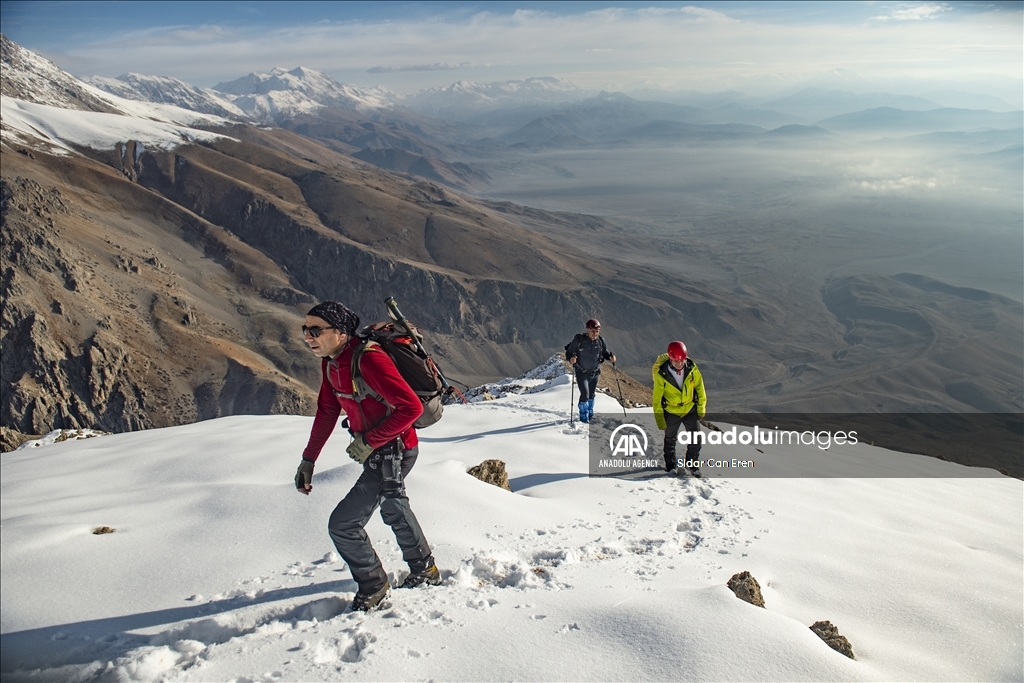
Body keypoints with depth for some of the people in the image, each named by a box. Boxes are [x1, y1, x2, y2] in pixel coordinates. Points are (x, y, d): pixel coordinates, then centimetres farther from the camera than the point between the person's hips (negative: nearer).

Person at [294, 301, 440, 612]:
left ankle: (373, 587, 18)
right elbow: (327, 411, 10)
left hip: (393, 453, -10)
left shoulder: (368, 360, -30)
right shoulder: (331, 362, -1)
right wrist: (308, 458, 8)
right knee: (393, 509, 29)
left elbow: (411, 407, -32)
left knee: (343, 524, -7)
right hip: (377, 451, 10)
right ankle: (424, 570, 50)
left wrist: (369, 441, -25)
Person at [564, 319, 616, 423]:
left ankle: (590, 415, 36)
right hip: (581, 372, -4)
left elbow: (604, 352, 7)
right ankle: (584, 417, 5)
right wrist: (571, 358, -35)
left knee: (591, 394, 17)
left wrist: (610, 356, -14)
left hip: (595, 372, 4)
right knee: (585, 394, -13)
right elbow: (569, 351, -13)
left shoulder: (600, 340, -8)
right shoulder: (579, 339, -19)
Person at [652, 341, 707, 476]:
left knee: (695, 439, 1)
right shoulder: (661, 374, -26)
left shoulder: (691, 368, -19)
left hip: (690, 409, 2)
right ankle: (670, 464, 37)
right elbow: (657, 397, -15)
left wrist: (701, 407, 2)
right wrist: (659, 418, -10)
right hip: (671, 411, -1)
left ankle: (692, 464, 21)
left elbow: (700, 387, -3)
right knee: (670, 439, 17)